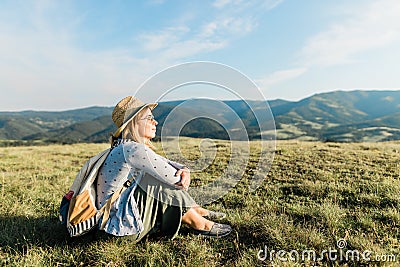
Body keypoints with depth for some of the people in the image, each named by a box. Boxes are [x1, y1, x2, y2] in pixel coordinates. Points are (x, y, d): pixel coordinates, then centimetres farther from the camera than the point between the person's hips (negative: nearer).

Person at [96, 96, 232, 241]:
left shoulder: (130, 148, 6)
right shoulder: (133, 150, -23)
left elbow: (167, 164, 8)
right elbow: (174, 179, -24)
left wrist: (184, 170, -12)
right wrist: (182, 179, -1)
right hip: (120, 224, -10)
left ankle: (197, 211, 13)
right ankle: (198, 224, -7)